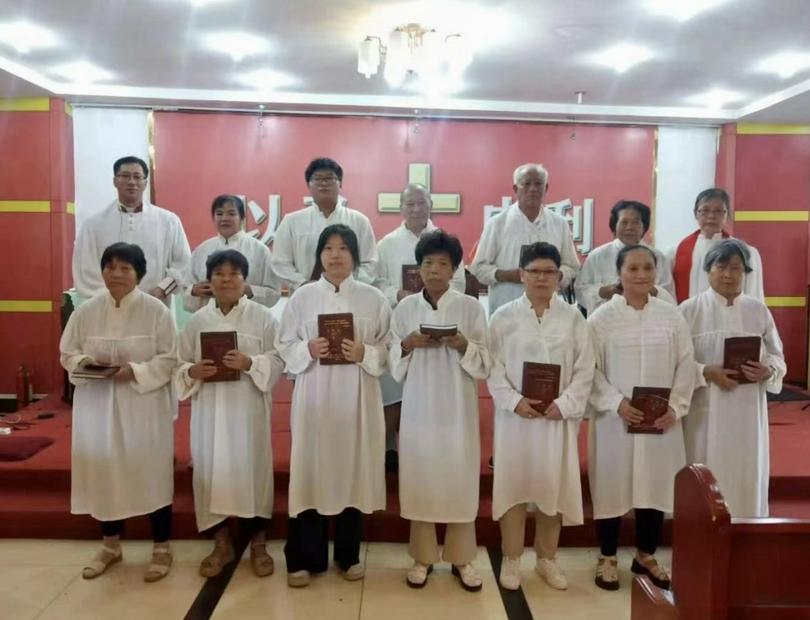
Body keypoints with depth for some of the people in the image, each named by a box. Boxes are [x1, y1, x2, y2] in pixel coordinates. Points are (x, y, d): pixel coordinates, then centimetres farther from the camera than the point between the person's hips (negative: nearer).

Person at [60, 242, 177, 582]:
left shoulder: (156, 311, -6)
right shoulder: (86, 311, 4)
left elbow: (170, 359, -7)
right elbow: (67, 353, 10)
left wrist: (136, 371, -21)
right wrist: (83, 363, -11)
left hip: (143, 406, -3)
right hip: (97, 405, 4)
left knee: (151, 473, 1)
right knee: (102, 471, 10)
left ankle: (161, 547, 17)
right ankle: (111, 544, 30)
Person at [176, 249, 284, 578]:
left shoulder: (262, 316, 0)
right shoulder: (198, 320, 7)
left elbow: (277, 360, -5)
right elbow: (179, 364, 8)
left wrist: (249, 363, -21)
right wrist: (194, 371, -13)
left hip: (248, 406, -2)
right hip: (210, 407, 3)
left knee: (252, 467, 2)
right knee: (211, 469, 4)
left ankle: (258, 543, 18)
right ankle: (222, 543, 22)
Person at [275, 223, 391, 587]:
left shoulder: (373, 298, 3)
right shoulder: (302, 297, 4)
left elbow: (389, 349, 3)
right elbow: (284, 346, 5)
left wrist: (364, 354, -16)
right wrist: (308, 349, -14)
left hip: (357, 396, 1)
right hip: (314, 395, 0)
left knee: (354, 471, 7)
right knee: (310, 471, 1)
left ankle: (348, 556, 25)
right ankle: (304, 559, 16)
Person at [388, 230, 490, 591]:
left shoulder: (471, 307, -1)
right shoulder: (405, 308, 4)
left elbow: (485, 364, -1)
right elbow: (394, 365, 6)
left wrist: (464, 346, -19)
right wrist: (408, 344, -13)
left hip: (458, 407, -1)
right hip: (419, 406, 1)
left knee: (460, 479, 3)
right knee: (419, 479, 6)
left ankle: (461, 558, 20)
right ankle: (423, 557, 22)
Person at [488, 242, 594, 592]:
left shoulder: (572, 318, 4)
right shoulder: (504, 317, 1)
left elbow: (585, 370, 0)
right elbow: (494, 368, -3)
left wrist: (563, 405, -11)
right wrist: (515, 401, -15)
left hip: (558, 417, 1)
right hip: (515, 416, -1)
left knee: (553, 487, 9)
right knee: (513, 484, 4)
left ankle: (547, 559, 26)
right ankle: (511, 560, 20)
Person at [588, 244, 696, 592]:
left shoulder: (671, 316, 3)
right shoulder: (602, 318, -5)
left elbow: (686, 366, 3)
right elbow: (591, 369, -7)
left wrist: (675, 407, -7)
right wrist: (617, 403, -17)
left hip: (662, 421, 3)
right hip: (614, 418, -2)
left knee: (657, 486, 10)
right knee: (612, 486, 5)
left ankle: (646, 556, 30)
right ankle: (607, 558, 22)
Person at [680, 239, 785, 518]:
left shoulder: (759, 311, 7)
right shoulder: (690, 309, -3)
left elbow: (778, 356, 11)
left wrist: (767, 370, -11)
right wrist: (706, 372, -20)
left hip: (747, 411, 3)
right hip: (705, 411, -3)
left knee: (746, 476, 8)